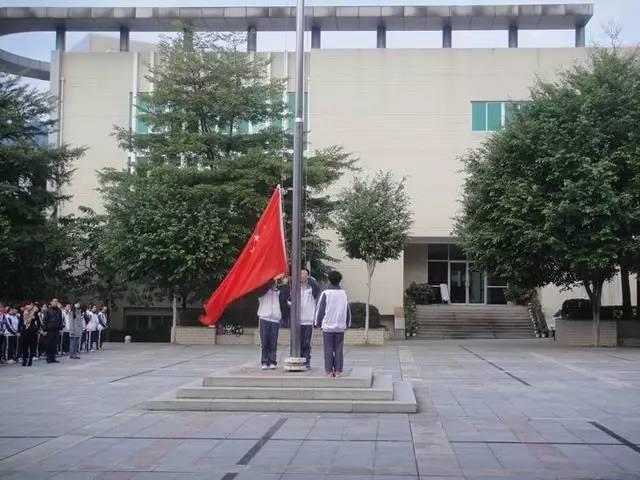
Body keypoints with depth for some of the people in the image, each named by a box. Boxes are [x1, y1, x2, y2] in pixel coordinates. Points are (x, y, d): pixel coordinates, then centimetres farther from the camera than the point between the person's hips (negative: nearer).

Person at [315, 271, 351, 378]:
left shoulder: (325, 293, -7)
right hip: (340, 326, 3)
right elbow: (348, 311, 10)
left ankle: (329, 371, 1)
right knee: (338, 349, 6)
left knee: (328, 350, 2)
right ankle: (338, 371, 3)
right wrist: (347, 323, 20)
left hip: (328, 326, -3)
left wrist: (318, 323, 6)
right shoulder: (343, 293, 5)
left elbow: (320, 309, -4)